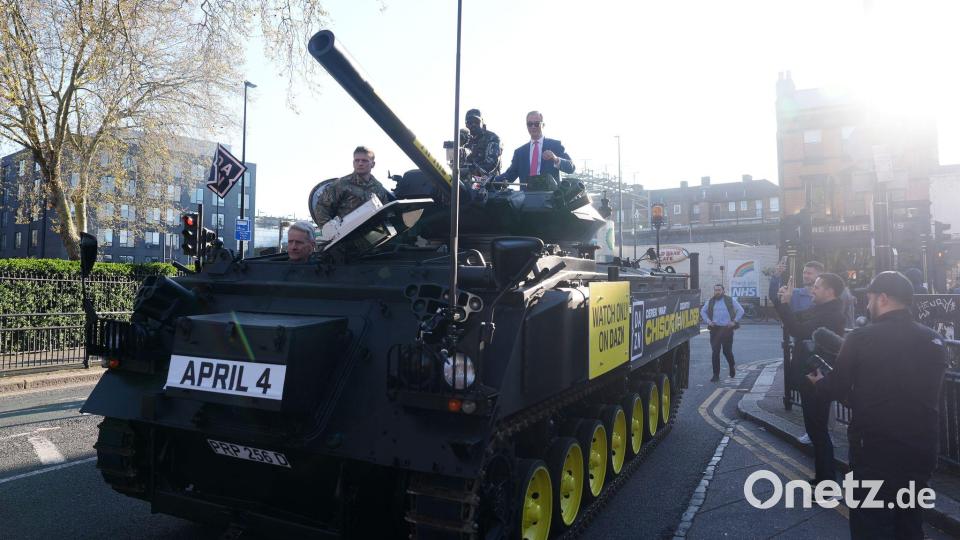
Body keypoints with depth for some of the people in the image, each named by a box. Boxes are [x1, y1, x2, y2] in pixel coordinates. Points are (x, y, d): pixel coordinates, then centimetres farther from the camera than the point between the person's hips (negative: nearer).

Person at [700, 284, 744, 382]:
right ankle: (716, 375, 3)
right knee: (715, 352, -2)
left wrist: (734, 321, -3)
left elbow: (741, 310, 6)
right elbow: (702, 311, 19)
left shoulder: (730, 300, 4)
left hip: (727, 329, -2)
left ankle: (732, 366, 35)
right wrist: (708, 321, 6)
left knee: (727, 351, 2)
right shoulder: (710, 302, 10)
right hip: (715, 329, 2)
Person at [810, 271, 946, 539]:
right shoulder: (934, 340, 1)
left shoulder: (861, 338, -16)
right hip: (921, 449, 5)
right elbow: (923, 390, 14)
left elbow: (835, 390, -7)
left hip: (874, 450, -5)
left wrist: (820, 381, 16)